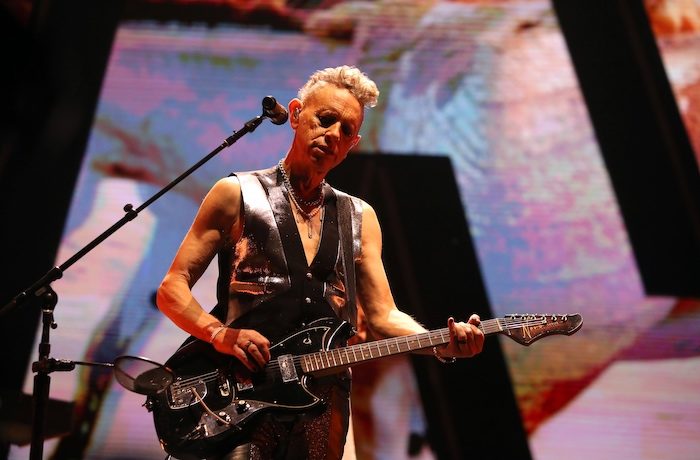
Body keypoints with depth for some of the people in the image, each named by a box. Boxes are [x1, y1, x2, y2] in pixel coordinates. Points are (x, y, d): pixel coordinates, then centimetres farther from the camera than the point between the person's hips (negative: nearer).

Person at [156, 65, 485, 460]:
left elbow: (383, 315, 10)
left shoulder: (360, 217, 16)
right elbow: (172, 289, 3)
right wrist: (220, 334, -15)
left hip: (324, 400, 3)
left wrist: (443, 344, -9)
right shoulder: (237, 194, 6)